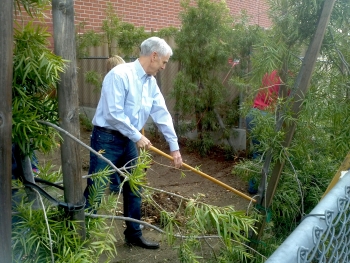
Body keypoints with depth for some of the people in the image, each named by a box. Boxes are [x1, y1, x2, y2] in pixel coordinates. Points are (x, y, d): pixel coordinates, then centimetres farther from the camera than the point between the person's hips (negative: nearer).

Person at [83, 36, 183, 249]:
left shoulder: (150, 82, 7)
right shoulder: (120, 74, -19)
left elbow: (162, 114, 8)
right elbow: (114, 114, -24)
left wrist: (174, 146, 9)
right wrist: (138, 136, -16)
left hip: (128, 141, 8)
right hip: (106, 139, -8)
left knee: (134, 189, 15)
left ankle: (134, 234, 30)